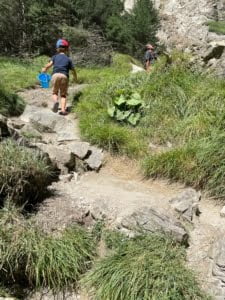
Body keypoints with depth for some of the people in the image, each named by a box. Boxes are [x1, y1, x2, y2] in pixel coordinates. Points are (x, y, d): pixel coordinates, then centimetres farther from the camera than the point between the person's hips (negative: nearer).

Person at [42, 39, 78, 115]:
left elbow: (50, 64, 2)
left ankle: (56, 101, -16)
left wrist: (45, 69, 21)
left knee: (55, 92, 17)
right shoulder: (68, 59, 16)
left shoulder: (55, 57, 17)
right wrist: (75, 78, 34)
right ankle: (63, 109, -7)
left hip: (55, 75, 0)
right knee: (63, 94, 11)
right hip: (64, 76, 0)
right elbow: (73, 70, 15)